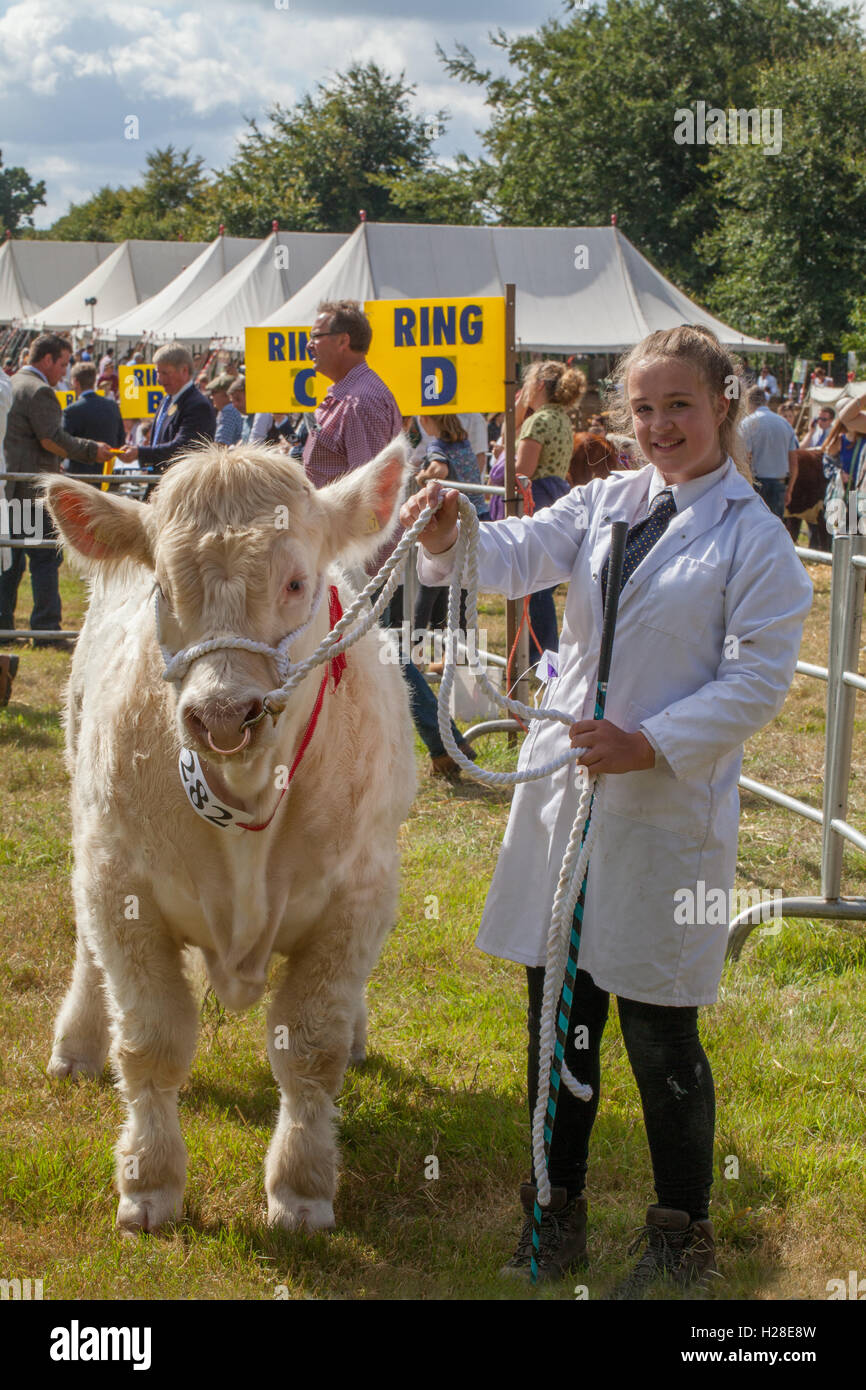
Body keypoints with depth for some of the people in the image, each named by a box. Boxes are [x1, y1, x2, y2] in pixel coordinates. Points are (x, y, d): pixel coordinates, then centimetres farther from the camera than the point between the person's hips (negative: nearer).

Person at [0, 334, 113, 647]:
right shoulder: (39, 391, -12)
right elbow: (52, 439, -18)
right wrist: (91, 450, -9)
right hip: (31, 489, -10)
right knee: (45, 556, -6)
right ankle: (46, 629, -8)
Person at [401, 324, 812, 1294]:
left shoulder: (755, 539, -7)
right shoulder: (605, 503, 8)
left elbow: (759, 679, -12)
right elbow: (517, 555, -5)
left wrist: (651, 744, -20)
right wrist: (450, 539, -27)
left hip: (668, 808, -5)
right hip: (564, 786, 5)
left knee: (660, 1035, 4)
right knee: (558, 1016, 13)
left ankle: (682, 1235, 23)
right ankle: (557, 1216, 29)